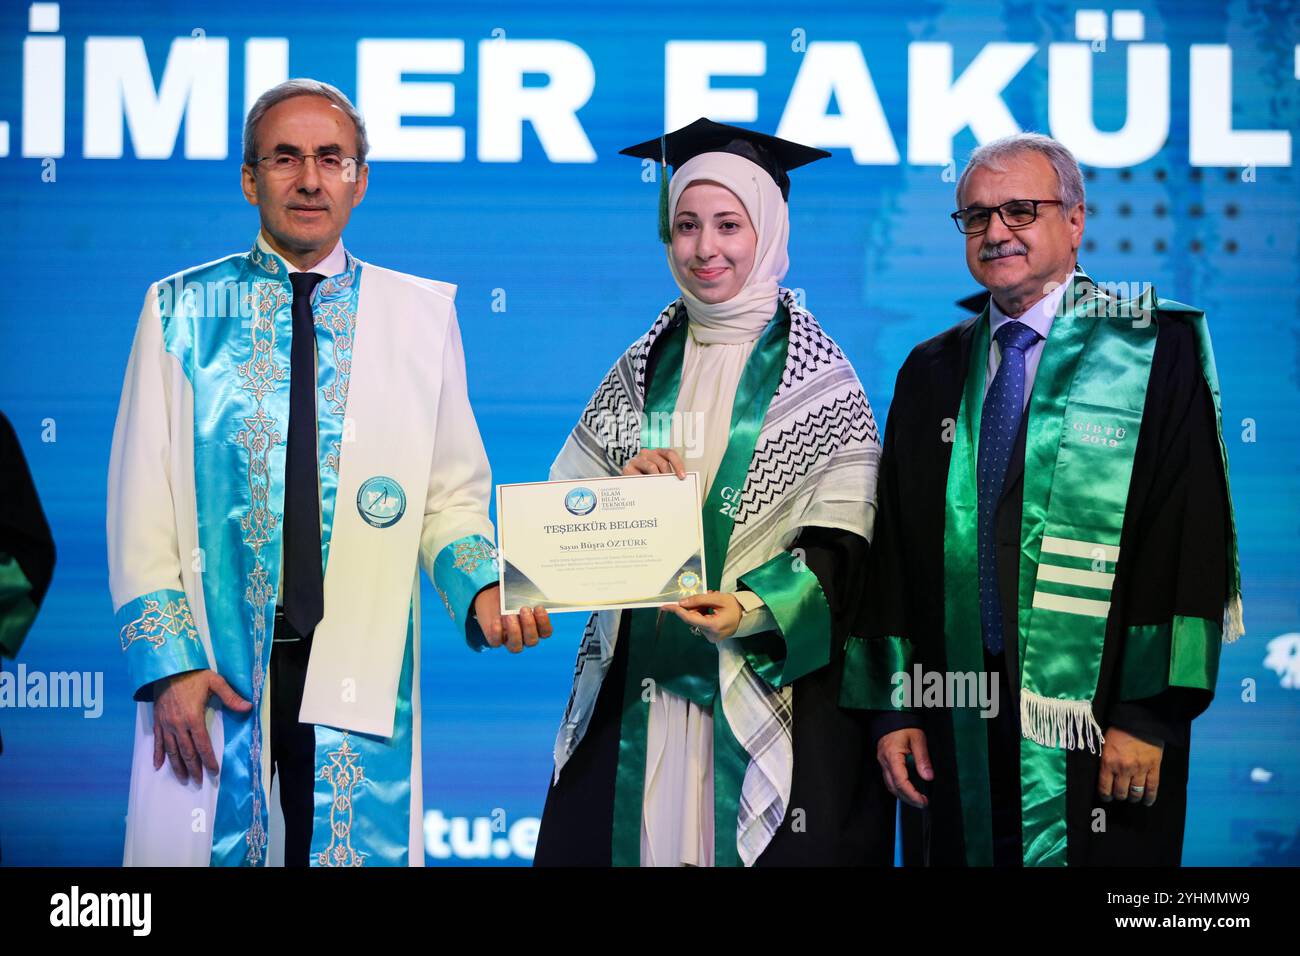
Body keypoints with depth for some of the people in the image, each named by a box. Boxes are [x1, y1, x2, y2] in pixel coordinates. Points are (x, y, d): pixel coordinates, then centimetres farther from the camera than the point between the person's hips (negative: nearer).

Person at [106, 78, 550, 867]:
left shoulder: (421, 315, 6)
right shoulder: (181, 313, 4)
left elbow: (451, 495, 7)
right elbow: (142, 506, 1)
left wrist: (482, 588, -12)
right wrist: (171, 664, -8)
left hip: (361, 675, 1)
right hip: (212, 672, 0)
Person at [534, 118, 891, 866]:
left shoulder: (817, 377, -1)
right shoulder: (643, 368, 11)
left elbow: (839, 544, -7)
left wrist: (754, 608, -23)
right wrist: (621, 487, -10)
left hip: (772, 682, -3)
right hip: (637, 684, 4)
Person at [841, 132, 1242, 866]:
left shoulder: (1158, 352, -3)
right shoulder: (933, 373, 12)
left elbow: (1192, 537, -8)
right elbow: (894, 547, 11)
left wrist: (1151, 716, -14)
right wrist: (893, 707, 3)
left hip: (1101, 721, -4)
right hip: (955, 717, 4)